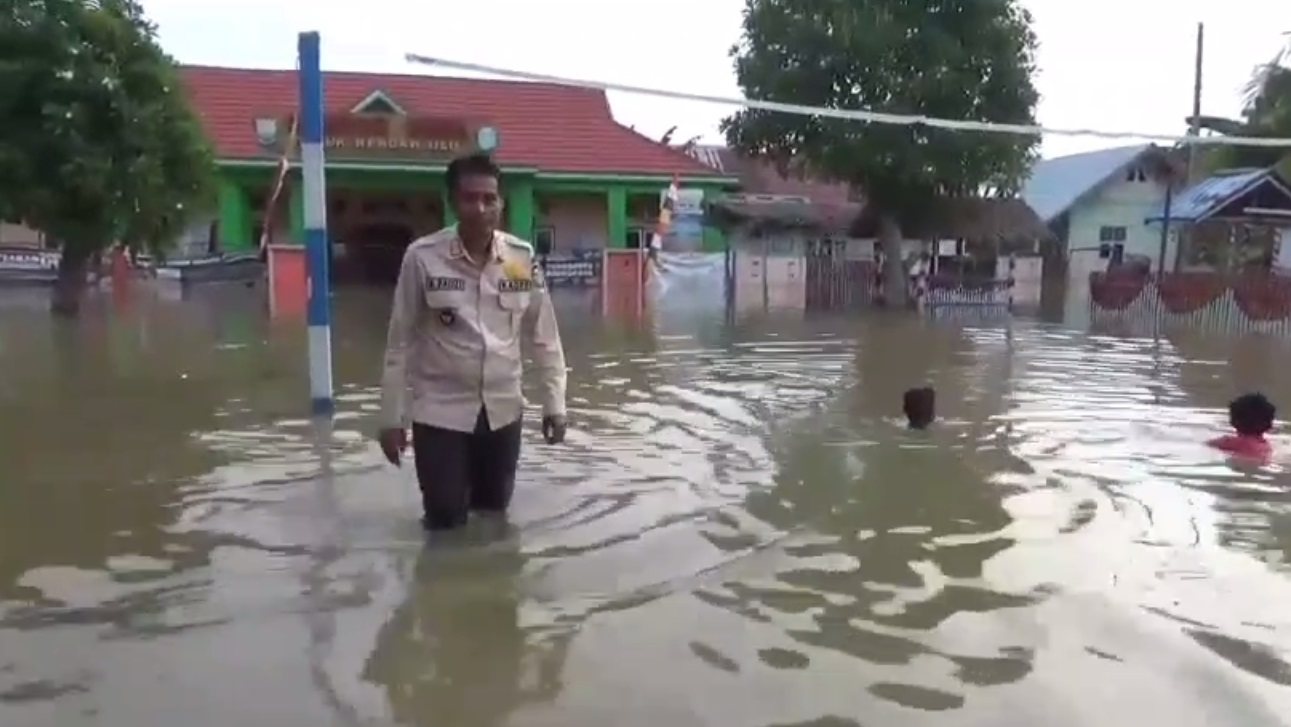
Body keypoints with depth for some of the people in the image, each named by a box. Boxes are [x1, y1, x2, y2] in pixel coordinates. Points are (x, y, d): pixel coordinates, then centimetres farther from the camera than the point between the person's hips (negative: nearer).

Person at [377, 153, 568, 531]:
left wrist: (554, 402, 3)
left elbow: (544, 336, 4)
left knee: (494, 512, 15)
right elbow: (400, 342, -5)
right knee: (445, 521, 3)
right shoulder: (422, 257, -12)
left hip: (502, 410, 3)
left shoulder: (524, 258, -5)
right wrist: (392, 417, -3)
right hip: (441, 411, -2)